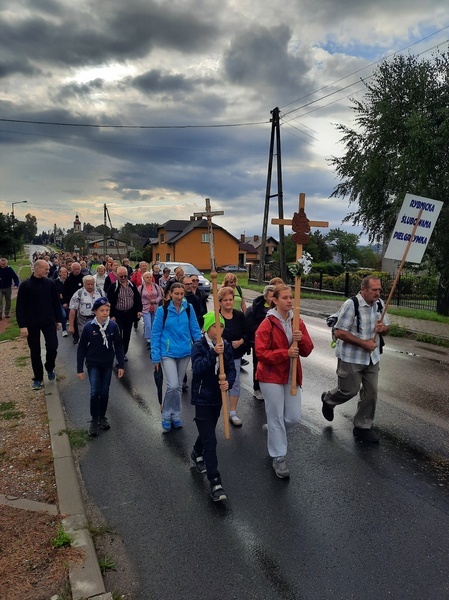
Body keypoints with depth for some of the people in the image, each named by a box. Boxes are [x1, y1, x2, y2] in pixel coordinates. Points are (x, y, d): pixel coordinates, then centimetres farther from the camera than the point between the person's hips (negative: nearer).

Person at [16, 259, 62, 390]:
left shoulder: (50, 283, 0)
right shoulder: (25, 285, -8)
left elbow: (56, 302, 8)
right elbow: (20, 307, -7)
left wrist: (58, 319, 7)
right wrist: (22, 325, -12)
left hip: (49, 321, 2)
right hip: (32, 323, -1)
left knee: (52, 347, -7)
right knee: (35, 351, 8)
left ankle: (50, 368, 24)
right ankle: (37, 378, 23)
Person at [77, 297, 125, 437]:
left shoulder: (113, 326, -9)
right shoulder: (89, 327, -13)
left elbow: (118, 346, -1)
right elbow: (81, 348, -6)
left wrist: (121, 365, -1)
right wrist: (80, 368, -5)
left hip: (108, 364, 2)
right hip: (93, 364, -2)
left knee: (105, 392, 11)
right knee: (95, 392, -8)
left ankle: (102, 417, 29)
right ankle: (94, 420, 9)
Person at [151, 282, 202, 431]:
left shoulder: (189, 309, -2)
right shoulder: (162, 310, -9)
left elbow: (195, 330, 3)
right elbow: (155, 333, -5)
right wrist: (155, 357, -7)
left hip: (185, 352, 3)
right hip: (168, 353, -3)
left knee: (178, 386, 14)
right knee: (172, 385, -12)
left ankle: (176, 416, 31)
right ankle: (166, 416, 11)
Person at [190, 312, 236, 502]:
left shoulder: (226, 346, 0)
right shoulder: (199, 346, -13)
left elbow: (232, 369, -2)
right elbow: (197, 369, -25)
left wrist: (228, 382, -23)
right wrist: (213, 354, -37)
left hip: (218, 396, 5)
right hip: (202, 397, -5)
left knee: (207, 431, 24)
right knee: (210, 440, -8)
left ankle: (197, 453, 54)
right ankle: (215, 483, -3)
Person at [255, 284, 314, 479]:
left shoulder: (297, 322, 4)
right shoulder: (267, 324, -12)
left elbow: (307, 350, 3)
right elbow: (261, 353, -17)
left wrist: (301, 339, -18)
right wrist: (285, 353, -27)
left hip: (292, 376, 5)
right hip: (271, 376, -5)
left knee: (293, 417, 9)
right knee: (276, 417, 2)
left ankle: (273, 430, 41)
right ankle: (278, 458, 17)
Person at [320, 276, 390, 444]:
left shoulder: (379, 304, 2)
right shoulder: (351, 305, -19)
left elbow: (386, 328, 15)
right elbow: (339, 332, -21)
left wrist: (383, 328, -11)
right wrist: (364, 343, -21)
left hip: (372, 357, 6)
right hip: (351, 358, -6)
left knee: (371, 392, 9)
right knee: (349, 390, 5)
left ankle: (363, 427, 25)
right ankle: (328, 400, 37)